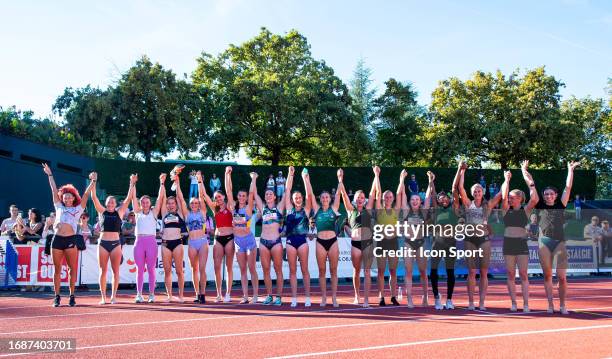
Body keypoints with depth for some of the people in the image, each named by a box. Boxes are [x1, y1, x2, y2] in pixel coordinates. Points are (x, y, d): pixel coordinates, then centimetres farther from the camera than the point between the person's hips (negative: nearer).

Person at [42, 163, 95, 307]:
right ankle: (57, 297, 8)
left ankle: (72, 296, 4)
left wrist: (93, 181, 6)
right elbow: (54, 190, 22)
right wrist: (49, 174, 25)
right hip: (57, 239, 2)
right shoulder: (59, 207, 19)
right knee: (57, 269, 4)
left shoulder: (78, 209, 14)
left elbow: (86, 194, 10)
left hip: (70, 240, -2)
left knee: (72, 268, -1)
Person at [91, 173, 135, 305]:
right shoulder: (102, 211, 7)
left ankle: (113, 296, 11)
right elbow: (94, 197, 0)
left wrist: (132, 184, -5)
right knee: (103, 271, 2)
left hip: (116, 243, 0)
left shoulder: (119, 212, 7)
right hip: (103, 243, 0)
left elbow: (128, 198, 1)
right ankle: (103, 297, 8)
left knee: (115, 271, 3)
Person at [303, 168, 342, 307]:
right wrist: (306, 180, -4)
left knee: (333, 271, 4)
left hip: (333, 241, -1)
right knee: (322, 271, 5)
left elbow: (338, 194, 0)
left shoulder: (334, 208, 7)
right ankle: (323, 298, 11)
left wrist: (340, 179, -7)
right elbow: (310, 194, 2)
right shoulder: (317, 209, 7)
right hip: (320, 242, 1)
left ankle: (334, 298, 8)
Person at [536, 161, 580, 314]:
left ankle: (562, 305, 6)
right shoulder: (540, 206, 10)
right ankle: (550, 305, 10)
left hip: (559, 243, 0)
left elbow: (568, 187, 10)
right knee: (547, 276, 4)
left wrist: (570, 170, 11)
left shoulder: (560, 206, 11)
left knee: (561, 276, -6)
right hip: (544, 243, 0)